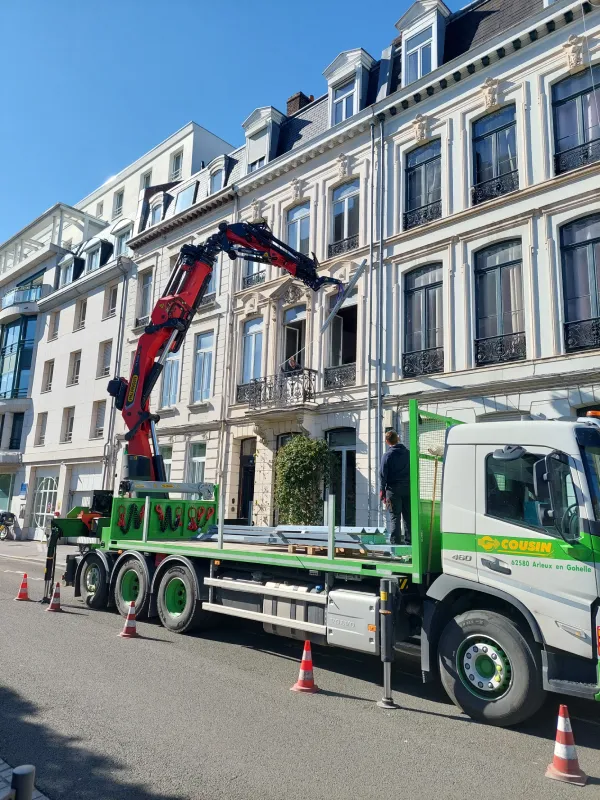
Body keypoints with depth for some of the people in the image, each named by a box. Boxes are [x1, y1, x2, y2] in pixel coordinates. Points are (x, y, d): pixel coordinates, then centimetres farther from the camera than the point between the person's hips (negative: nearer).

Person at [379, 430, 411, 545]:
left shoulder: (387, 455, -6)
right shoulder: (407, 453, 5)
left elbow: (383, 474, -7)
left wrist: (382, 491, -1)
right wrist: (412, 486, 13)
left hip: (393, 489, -3)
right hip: (407, 488, 4)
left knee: (395, 517, 1)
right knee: (408, 516, 10)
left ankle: (395, 541, 1)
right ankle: (409, 540, 13)